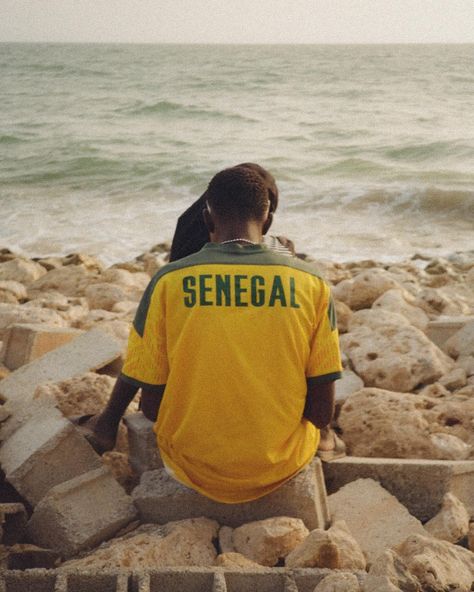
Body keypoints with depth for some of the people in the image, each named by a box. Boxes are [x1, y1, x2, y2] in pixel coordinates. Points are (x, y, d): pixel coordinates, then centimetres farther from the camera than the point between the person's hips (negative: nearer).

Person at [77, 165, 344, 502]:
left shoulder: (169, 281, -13)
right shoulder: (312, 284, -10)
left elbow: (152, 407, -9)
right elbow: (322, 413, -9)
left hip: (195, 471, 0)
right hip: (282, 469, 1)